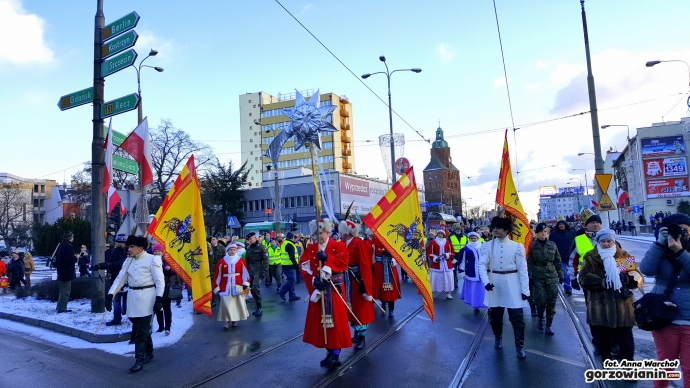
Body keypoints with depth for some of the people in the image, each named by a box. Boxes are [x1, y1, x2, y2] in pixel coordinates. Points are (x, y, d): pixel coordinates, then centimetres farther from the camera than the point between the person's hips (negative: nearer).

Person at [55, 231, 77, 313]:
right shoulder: (68, 246, -18)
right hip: (67, 272, -10)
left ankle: (60, 307, 26)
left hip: (61, 271, 10)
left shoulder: (61, 246, 13)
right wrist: (76, 257, -4)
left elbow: (57, 258, 21)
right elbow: (71, 260, -23)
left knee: (63, 290, 19)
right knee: (66, 290, -5)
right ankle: (62, 308, -4)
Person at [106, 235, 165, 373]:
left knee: (141, 331, -5)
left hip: (146, 297, -6)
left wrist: (159, 299, -18)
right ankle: (149, 353, 32)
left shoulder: (152, 259, -9)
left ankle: (139, 360, 2)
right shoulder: (128, 261, 10)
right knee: (141, 328, 16)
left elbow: (159, 281, -11)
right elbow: (120, 279, 6)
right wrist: (110, 295, -6)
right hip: (133, 297, 6)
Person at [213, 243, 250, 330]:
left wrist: (245, 284, -6)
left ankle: (235, 320, 26)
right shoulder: (221, 262, -2)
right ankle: (227, 322, 7)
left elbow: (245, 273, 0)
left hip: (237, 286, 1)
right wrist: (216, 287, 0)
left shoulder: (241, 261, 0)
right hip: (225, 287, -1)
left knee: (238, 303, 9)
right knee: (226, 304, -5)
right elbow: (218, 275, 1)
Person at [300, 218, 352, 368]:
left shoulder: (338, 246, -1)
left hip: (334, 289, -3)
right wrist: (314, 280, -20)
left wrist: (326, 258, -28)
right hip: (318, 289, 4)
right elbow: (304, 267, -5)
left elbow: (344, 261, -18)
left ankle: (336, 354, 4)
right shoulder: (310, 248, 7)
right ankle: (329, 352, 22)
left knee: (336, 320, -3)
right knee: (321, 320, 9)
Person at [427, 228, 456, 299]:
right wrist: (435, 258, -17)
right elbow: (429, 254, 0)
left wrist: (447, 255, -12)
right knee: (435, 279, -3)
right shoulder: (432, 242, 1)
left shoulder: (448, 242, 6)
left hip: (447, 265, 2)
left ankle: (448, 294, 13)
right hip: (436, 265, -2)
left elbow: (453, 253, 7)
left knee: (448, 278, 3)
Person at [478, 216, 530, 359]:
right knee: (494, 316, 15)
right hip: (494, 284, 2)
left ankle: (520, 346, 15)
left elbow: (522, 269, -5)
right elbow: (482, 264, -9)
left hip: (512, 285, -2)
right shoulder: (487, 246, -3)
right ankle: (498, 337, 40)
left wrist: (525, 289, -7)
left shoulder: (517, 246, -6)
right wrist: (486, 281, -24)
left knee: (517, 317, 0)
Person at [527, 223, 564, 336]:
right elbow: (529, 263, -2)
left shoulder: (553, 245, 6)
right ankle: (540, 318, 25)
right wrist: (530, 277, -7)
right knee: (540, 301, -5)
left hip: (552, 277, 2)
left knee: (551, 302, 0)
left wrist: (560, 275, 8)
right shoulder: (532, 246, 0)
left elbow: (558, 261, 10)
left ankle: (548, 325, 11)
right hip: (538, 277, -2)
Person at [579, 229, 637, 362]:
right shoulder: (591, 257, 4)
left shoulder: (624, 256, 9)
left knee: (626, 343, 2)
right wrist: (603, 282, -20)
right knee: (602, 341, 12)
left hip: (622, 308, 0)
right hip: (600, 308, 0)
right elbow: (584, 279, -6)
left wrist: (625, 278, -17)